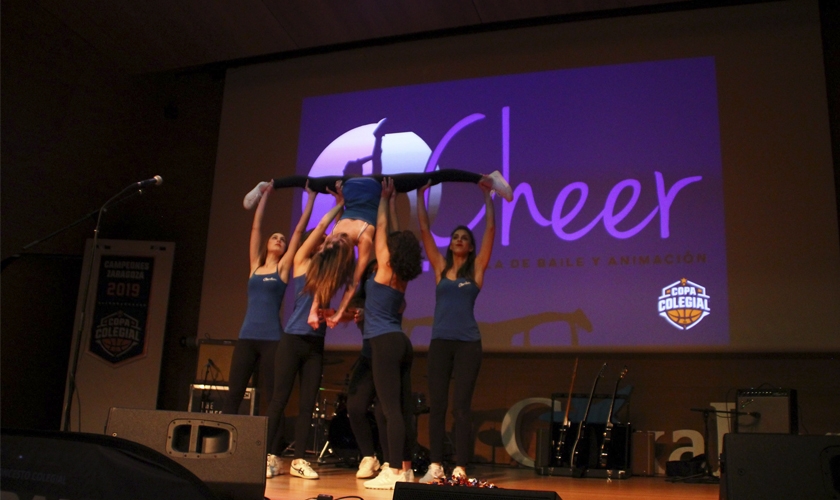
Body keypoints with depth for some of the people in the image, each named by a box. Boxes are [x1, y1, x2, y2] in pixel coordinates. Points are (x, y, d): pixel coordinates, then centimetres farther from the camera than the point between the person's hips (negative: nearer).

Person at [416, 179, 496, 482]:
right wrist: (421, 195, 13)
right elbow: (424, 230, 11)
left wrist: (487, 194, 6)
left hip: (467, 343, -2)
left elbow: (490, 229, 3)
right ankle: (435, 466, 8)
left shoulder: (476, 268, 6)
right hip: (440, 342, 3)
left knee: (461, 406, -2)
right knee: (436, 405, 2)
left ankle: (460, 469, 1)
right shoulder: (440, 267, 11)